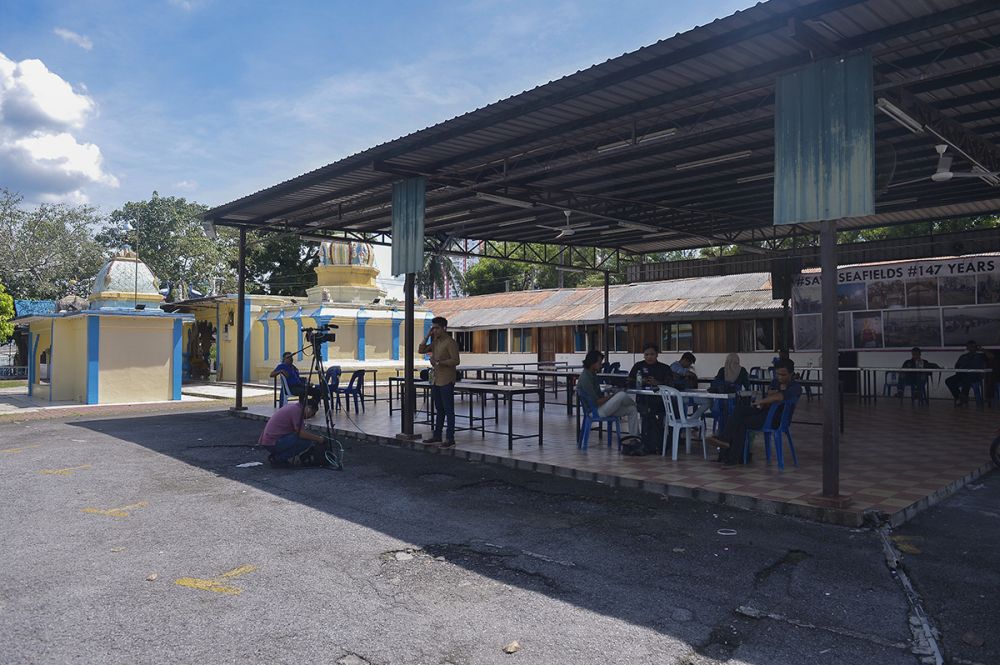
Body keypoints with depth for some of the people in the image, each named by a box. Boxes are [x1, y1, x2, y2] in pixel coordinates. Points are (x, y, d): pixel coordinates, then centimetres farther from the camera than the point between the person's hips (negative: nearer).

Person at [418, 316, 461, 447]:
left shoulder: (450, 342, -12)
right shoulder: (435, 342, 14)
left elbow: (456, 361, -17)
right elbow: (421, 350, 14)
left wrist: (440, 362, -26)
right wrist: (428, 336, 4)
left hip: (446, 381, -8)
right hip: (436, 380, 8)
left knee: (448, 410, -4)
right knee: (439, 410, 15)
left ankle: (450, 438, 0)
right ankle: (437, 435, 23)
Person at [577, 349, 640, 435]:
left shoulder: (592, 375, 12)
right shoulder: (585, 378, -20)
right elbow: (596, 402, -22)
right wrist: (612, 396, -10)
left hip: (601, 408, 10)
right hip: (596, 411, -10)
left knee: (632, 409, 3)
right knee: (622, 395, -24)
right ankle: (638, 406, 8)